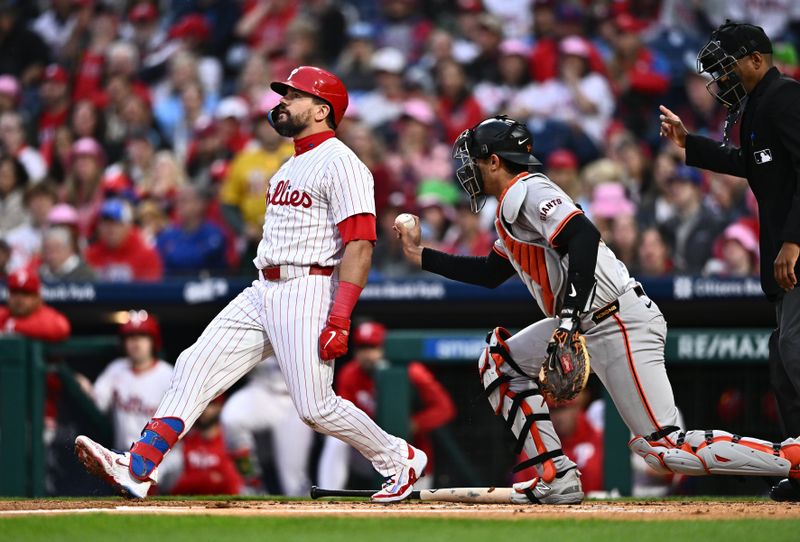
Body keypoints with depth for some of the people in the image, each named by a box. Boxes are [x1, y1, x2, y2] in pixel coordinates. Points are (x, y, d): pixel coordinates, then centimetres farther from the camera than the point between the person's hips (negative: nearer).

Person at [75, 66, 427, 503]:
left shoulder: (340, 164, -9)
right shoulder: (291, 166, 21)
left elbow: (359, 245, -18)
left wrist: (340, 318, -25)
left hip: (308, 292, -9)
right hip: (262, 292, 9)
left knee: (316, 408, -10)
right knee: (196, 365, -5)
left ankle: (400, 460, 12)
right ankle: (138, 468, -12)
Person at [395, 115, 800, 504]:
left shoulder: (526, 191, -8)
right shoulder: (512, 208, 23)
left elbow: (583, 236, -24)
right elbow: (490, 273, 36)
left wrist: (571, 314, -30)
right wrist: (421, 255, 34)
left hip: (621, 323, -11)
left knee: (666, 448, -17)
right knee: (499, 358, 16)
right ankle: (557, 479, 8)